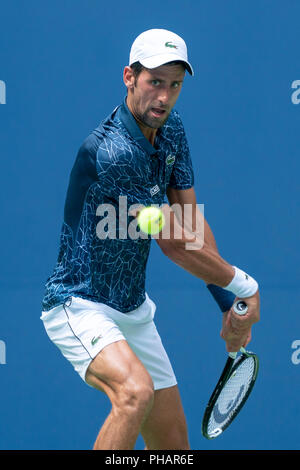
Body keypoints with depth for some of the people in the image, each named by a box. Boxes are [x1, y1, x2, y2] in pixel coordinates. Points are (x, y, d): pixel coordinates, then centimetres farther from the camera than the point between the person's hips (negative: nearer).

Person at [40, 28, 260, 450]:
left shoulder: (172, 131, 2)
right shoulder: (110, 151, -26)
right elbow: (174, 244, -21)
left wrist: (228, 304, 2)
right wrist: (245, 286, -9)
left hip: (134, 311, 9)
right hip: (80, 305, -9)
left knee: (174, 447, 8)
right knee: (136, 392, -36)